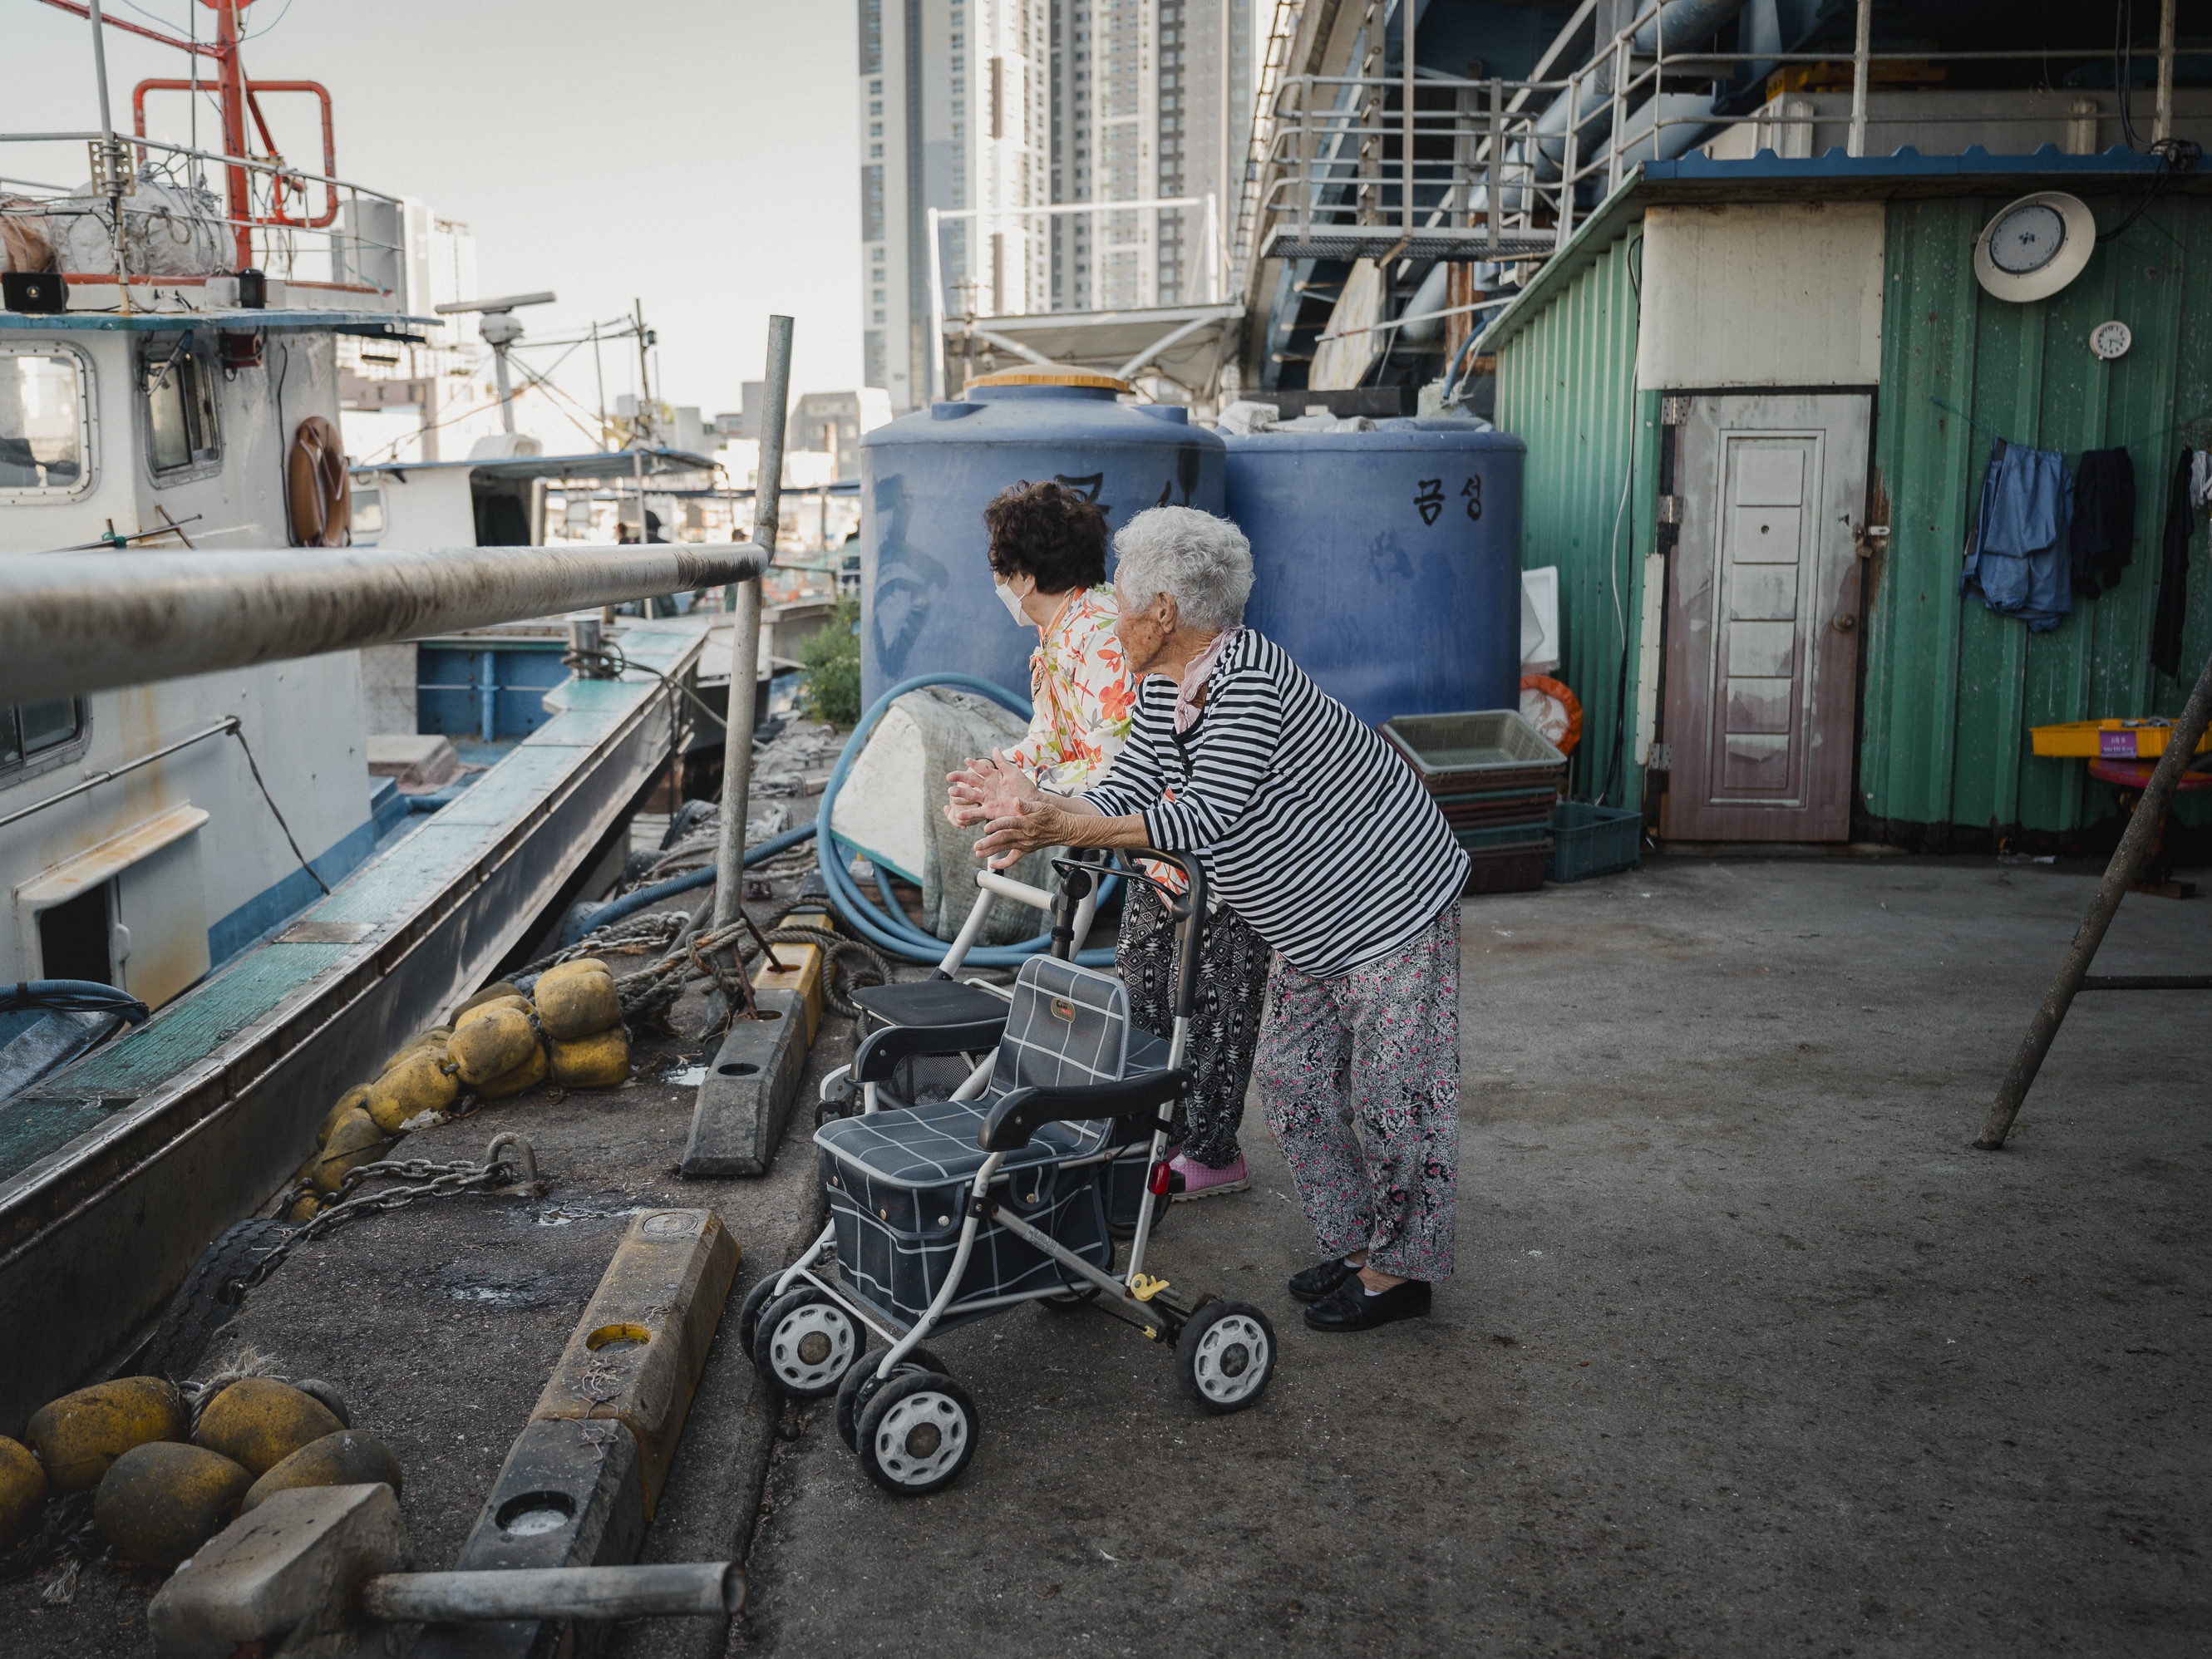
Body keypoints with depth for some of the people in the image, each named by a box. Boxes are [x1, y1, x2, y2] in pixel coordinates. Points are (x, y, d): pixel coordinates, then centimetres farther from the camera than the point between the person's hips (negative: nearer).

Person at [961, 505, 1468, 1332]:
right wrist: (1039, 808, -17)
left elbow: (1206, 818, -30)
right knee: (1291, 1075, 13)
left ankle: (1400, 1270, 15)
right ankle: (1354, 1243, 27)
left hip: (1395, 907, -10)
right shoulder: (1161, 688, 1)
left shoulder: (1248, 675, -27)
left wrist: (1075, 828, -31)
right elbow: (1126, 790, 0)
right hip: (1312, 927, 10)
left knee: (1392, 1090, 0)